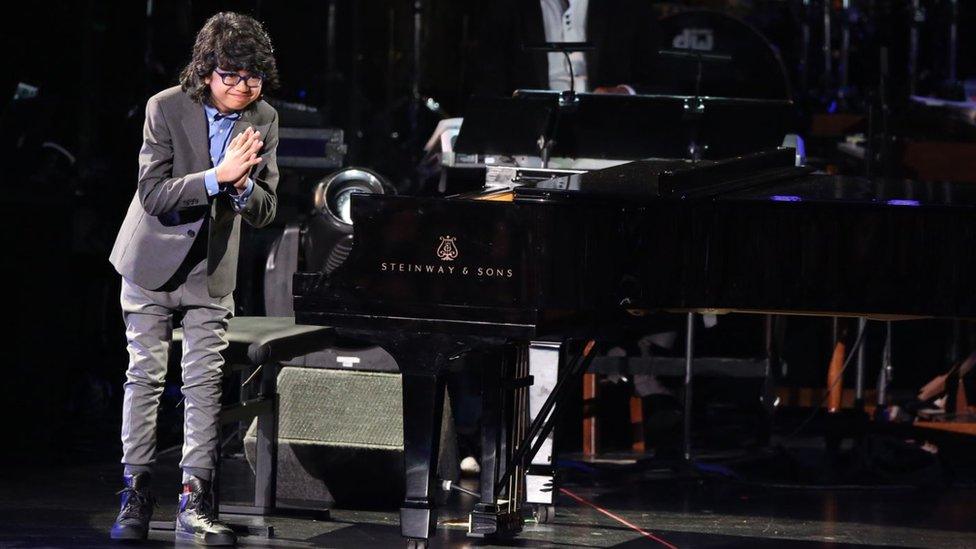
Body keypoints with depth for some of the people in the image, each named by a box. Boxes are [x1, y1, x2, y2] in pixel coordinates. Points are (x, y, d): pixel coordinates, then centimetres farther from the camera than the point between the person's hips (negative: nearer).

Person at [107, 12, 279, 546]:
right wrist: (216, 177, -33)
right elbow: (153, 194, -21)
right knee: (145, 375, 2)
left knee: (205, 383, -2)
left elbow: (265, 211, -4)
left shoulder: (263, 120, -5)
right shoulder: (166, 108, -15)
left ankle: (194, 502, -1)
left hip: (213, 271, 2)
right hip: (154, 261, -2)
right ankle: (136, 494, 10)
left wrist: (243, 186, -26)